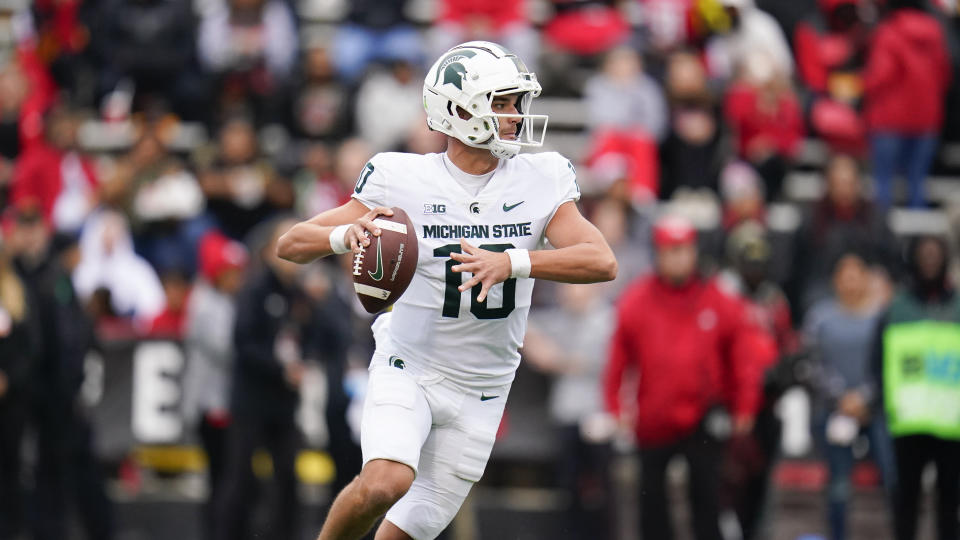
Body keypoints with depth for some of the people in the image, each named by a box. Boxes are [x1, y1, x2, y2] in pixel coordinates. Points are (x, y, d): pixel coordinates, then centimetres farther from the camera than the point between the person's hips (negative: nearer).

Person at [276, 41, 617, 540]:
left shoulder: (541, 182, -6)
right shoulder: (404, 180, -12)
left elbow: (602, 262, -19)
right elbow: (291, 245, -10)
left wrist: (510, 262, -34)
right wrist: (347, 233, -34)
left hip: (481, 391, 3)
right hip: (407, 371, -3)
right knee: (386, 483, -29)